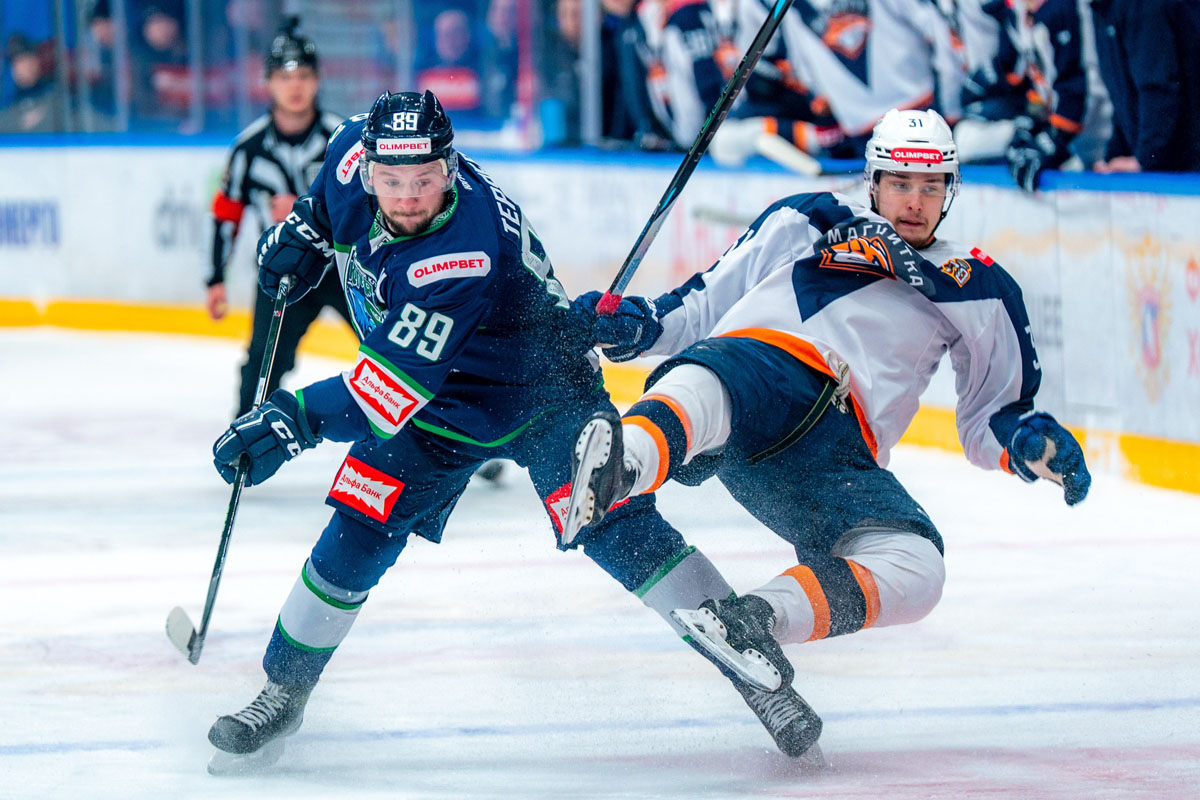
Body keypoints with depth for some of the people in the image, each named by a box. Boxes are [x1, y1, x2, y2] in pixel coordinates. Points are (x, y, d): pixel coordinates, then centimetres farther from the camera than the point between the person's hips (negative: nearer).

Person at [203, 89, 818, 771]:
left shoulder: (468, 253, -39)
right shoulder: (356, 151, -19)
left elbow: (394, 387, -41)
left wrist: (299, 419, -48)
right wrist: (304, 232, 7)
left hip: (543, 391, -6)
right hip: (436, 402, 6)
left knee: (615, 527, -20)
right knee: (358, 536, -6)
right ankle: (283, 695, 8)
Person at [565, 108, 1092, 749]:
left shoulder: (981, 293, 27)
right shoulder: (803, 224, 24)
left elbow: (991, 421, 30)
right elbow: (704, 308, 24)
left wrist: (1033, 442, 6)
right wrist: (640, 325, 3)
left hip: (837, 457, 2)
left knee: (914, 572, -29)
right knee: (700, 389, -42)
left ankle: (754, 621, -45)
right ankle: (616, 468, -73)